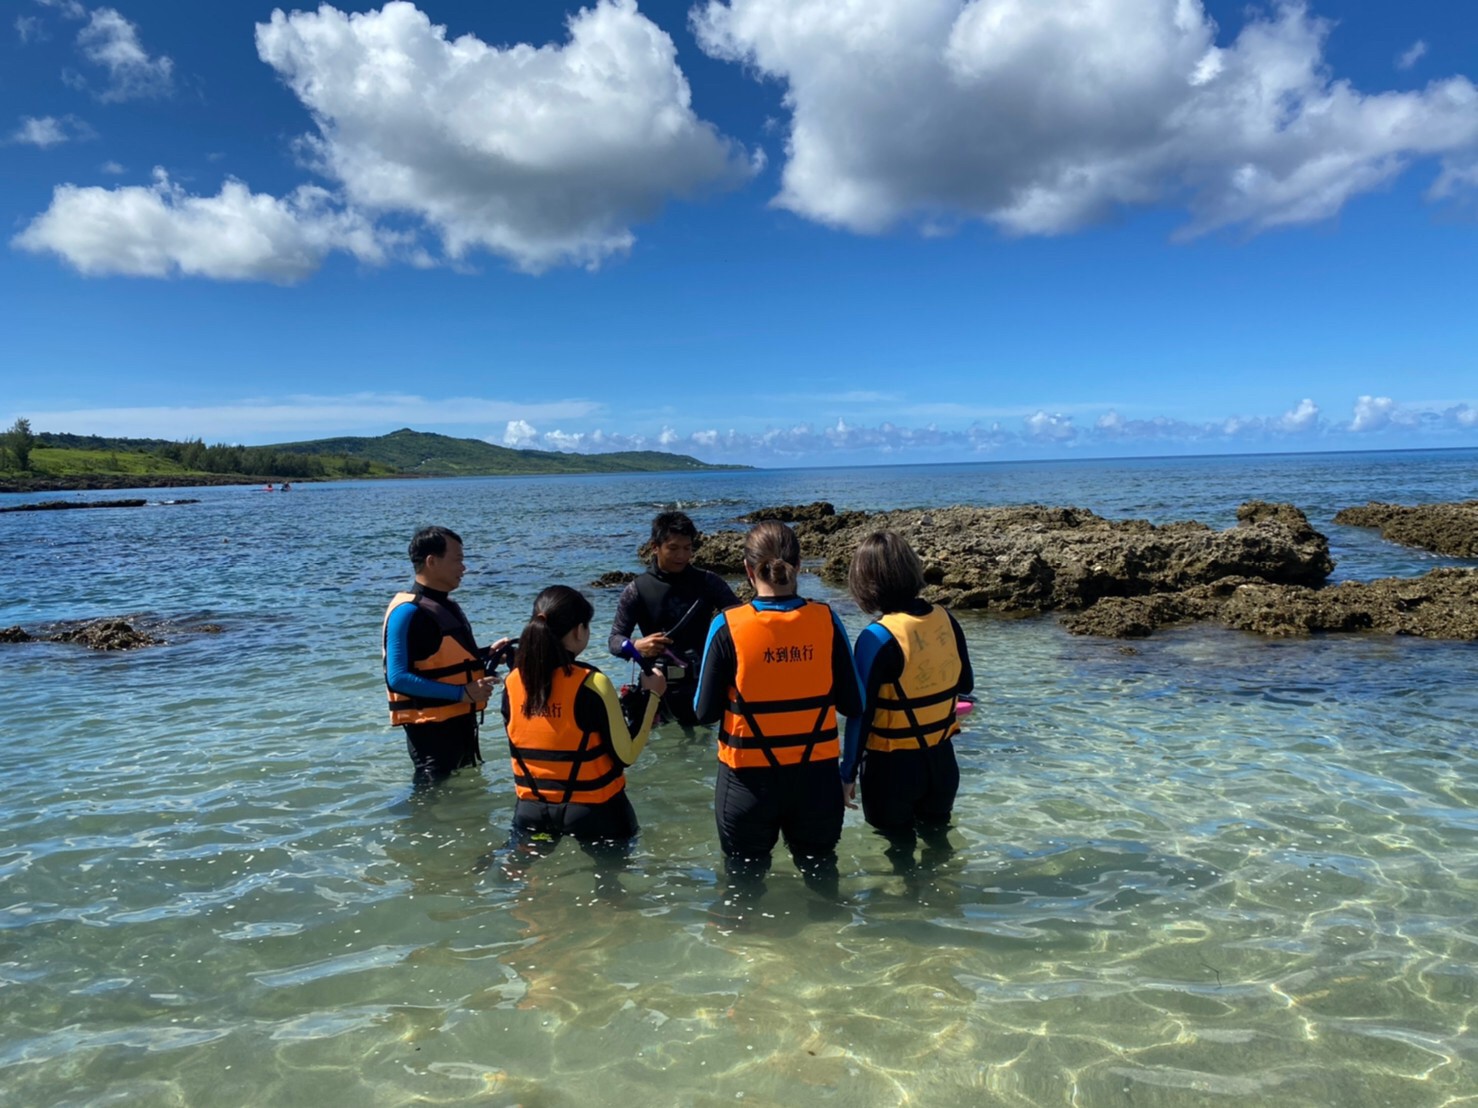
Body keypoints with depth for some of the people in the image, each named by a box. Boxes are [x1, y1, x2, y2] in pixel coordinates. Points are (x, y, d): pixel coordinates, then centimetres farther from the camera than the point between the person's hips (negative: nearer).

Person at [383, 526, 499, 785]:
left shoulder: (446, 605, 13)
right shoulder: (408, 612, -17)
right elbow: (398, 678, -24)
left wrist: (487, 655, 6)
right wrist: (461, 694, -25)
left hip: (460, 721, 10)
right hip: (431, 727, -10)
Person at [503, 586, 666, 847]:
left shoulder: (512, 682, -5)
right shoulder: (593, 683, -20)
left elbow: (525, 743, 9)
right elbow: (626, 755, -14)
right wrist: (652, 695, -5)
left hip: (531, 810, 4)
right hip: (593, 810, -4)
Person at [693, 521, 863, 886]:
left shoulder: (728, 627, -14)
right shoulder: (826, 620, -9)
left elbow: (705, 712, -7)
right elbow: (853, 704, -3)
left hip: (749, 780, -2)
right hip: (817, 776, 2)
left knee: (745, 883, 19)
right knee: (821, 877, 23)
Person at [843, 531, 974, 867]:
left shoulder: (878, 637, -22)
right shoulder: (945, 619, -6)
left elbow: (861, 712, -19)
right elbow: (965, 685, 8)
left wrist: (848, 774, -10)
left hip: (893, 766, -5)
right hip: (942, 760, 5)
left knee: (900, 851, 14)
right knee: (937, 843, 25)